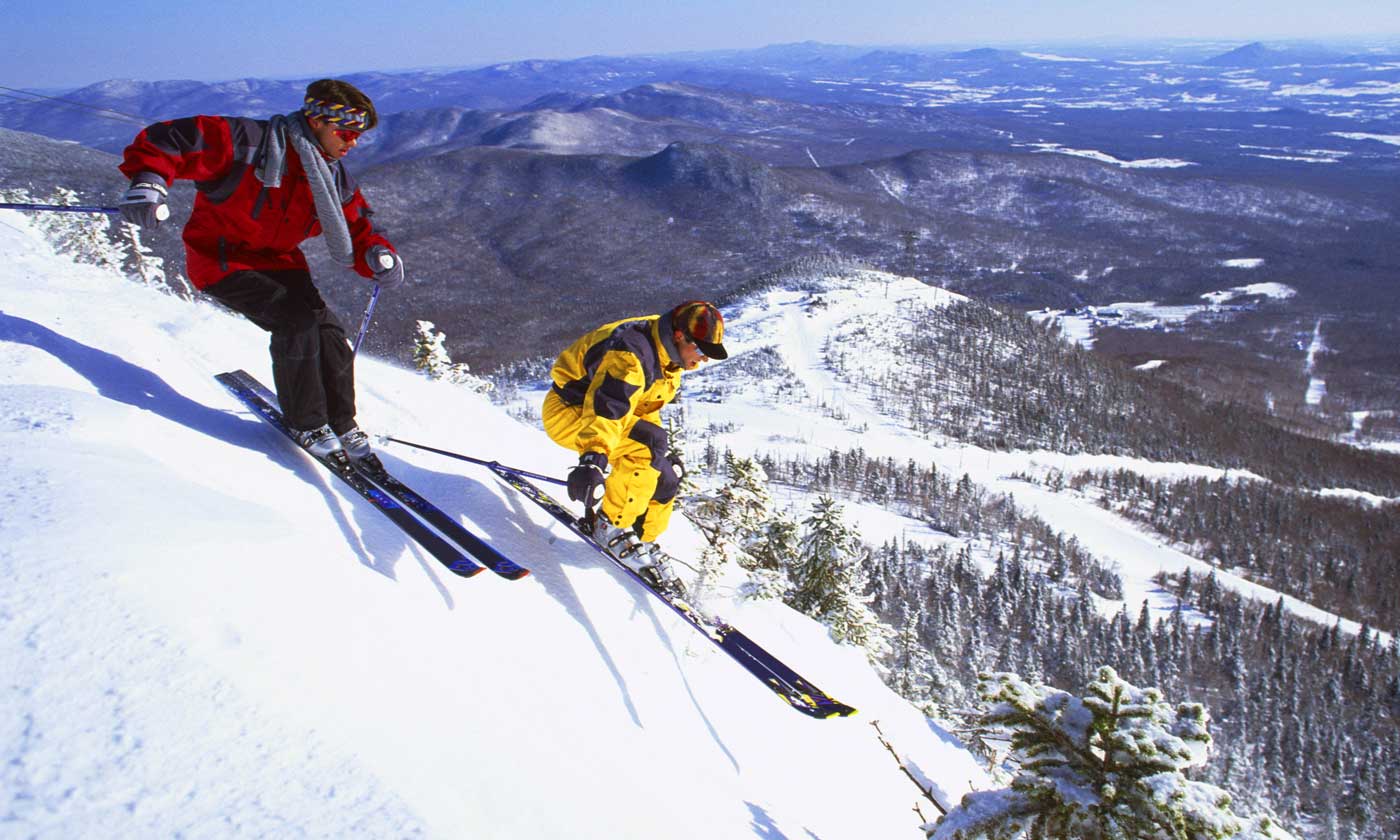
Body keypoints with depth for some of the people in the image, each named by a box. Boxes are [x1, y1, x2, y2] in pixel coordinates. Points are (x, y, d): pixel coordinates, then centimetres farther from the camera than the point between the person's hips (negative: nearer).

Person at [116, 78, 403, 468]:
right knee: (294, 319, -25)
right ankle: (307, 425, -8)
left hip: (278, 261, 7)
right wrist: (149, 182, -40)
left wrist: (378, 255, -18)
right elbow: (167, 140, -23)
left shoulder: (335, 179, 0)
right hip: (221, 260, -7)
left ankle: (342, 426, 11)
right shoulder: (252, 144, -22)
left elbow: (356, 230, 4)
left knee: (329, 332, -7)